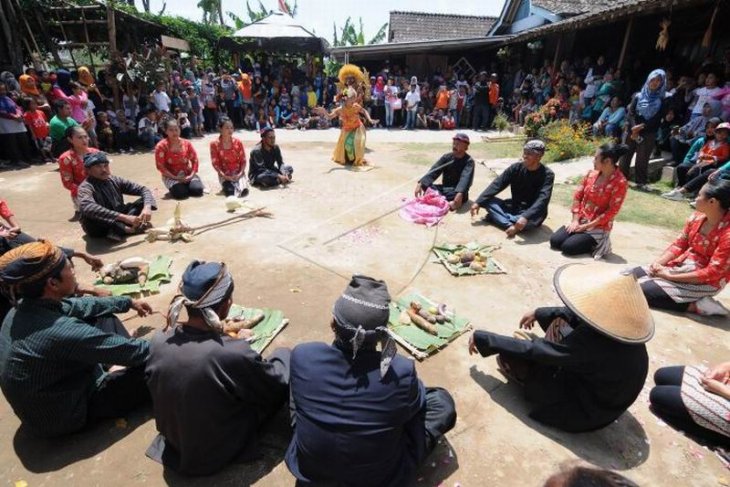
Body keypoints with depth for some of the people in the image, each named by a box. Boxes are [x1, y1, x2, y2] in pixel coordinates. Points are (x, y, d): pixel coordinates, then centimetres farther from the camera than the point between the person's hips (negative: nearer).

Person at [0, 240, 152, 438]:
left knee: (105, 316, 12)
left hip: (47, 396, 8)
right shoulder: (62, 331, -38)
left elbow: (81, 305, 9)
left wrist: (129, 302, 19)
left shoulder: (25, 307, -11)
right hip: (64, 416, -8)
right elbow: (133, 352, -28)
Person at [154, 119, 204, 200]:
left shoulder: (186, 143, 1)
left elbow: (194, 160, 2)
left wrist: (191, 175, -14)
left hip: (187, 174, 3)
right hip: (171, 176, -2)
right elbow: (160, 166, -11)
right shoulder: (161, 146, -9)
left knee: (197, 190, -23)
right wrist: (175, 178, -20)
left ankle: (186, 185, 11)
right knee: (180, 193, -28)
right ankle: (174, 187, 8)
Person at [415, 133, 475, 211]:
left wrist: (459, 194, -49)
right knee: (425, 185, -20)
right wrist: (420, 183, -29)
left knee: (462, 194, -39)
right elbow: (434, 171, -12)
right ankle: (447, 202, -35)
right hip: (445, 189, 4)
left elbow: (466, 178, -29)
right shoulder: (446, 157, 1)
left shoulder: (469, 161, -12)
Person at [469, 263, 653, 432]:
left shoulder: (591, 343, -39)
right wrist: (539, 313, 18)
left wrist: (481, 338, -19)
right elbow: (578, 314, 5)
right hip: (604, 395, 8)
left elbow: (530, 350, -30)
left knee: (510, 354, -16)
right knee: (560, 321, 8)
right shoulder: (622, 321, -17)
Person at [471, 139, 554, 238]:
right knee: (487, 200, -17)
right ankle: (510, 225, -34)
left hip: (532, 212, -4)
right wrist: (478, 202, -22)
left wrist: (525, 217, -45)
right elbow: (497, 185, -10)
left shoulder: (547, 175, -16)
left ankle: (498, 218, -30)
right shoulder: (516, 168, -4)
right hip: (514, 208, 4)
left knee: (535, 217, -40)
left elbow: (542, 200, -29)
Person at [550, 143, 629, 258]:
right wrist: (575, 220, -6)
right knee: (554, 241, -11)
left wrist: (588, 226, -17)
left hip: (598, 228, -6)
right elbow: (578, 196, 3)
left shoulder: (620, 183, -17)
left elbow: (612, 211, -17)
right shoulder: (591, 173, 1)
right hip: (580, 221, 6)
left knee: (567, 247, -21)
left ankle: (598, 244, 6)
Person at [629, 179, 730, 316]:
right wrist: (658, 263, -10)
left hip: (705, 283, -8)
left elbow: (712, 273, -24)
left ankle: (696, 305, -8)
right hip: (681, 266, 8)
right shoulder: (697, 217, -3)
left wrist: (670, 276, -23)